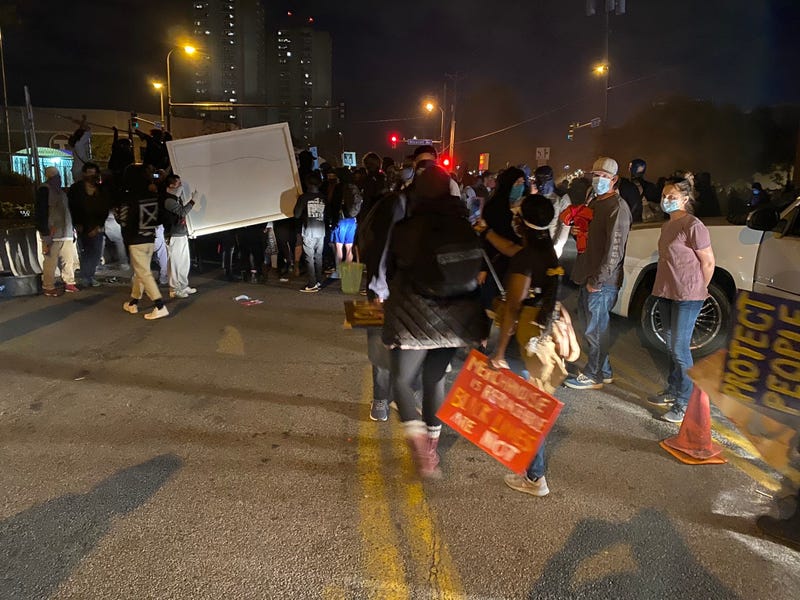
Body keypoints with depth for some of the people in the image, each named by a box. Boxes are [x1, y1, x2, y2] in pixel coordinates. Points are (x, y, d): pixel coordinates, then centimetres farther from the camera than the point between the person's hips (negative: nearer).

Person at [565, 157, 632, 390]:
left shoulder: (617, 207, -14)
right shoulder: (595, 203, 16)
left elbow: (615, 249, -20)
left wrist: (597, 280, -19)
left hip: (602, 282, -9)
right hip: (588, 278, 9)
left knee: (595, 330, 1)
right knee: (592, 328, 17)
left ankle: (593, 375, 15)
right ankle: (604, 371, 30)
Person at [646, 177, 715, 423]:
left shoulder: (693, 225, -15)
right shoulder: (667, 225, 12)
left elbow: (708, 262, -12)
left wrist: (699, 290, -1)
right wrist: (662, 287, 15)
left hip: (687, 296, -9)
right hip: (666, 293, 9)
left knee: (680, 348, -6)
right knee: (671, 345, 16)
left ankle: (685, 403, 4)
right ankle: (672, 391, 28)